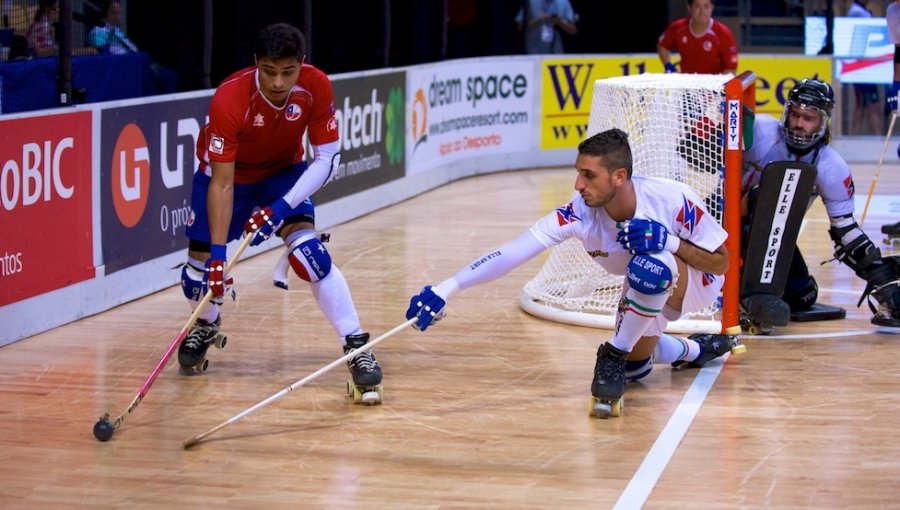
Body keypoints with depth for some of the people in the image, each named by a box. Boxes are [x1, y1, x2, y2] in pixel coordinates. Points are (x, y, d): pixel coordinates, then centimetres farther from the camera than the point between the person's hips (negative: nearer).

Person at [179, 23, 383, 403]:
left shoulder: (316, 87, -28)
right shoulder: (229, 99, -34)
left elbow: (327, 158, -19)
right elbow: (222, 182, -31)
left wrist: (282, 207, -30)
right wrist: (218, 254, -35)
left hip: (283, 172, 0)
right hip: (226, 173, 0)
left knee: (308, 250, -22)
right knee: (201, 265, 2)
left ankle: (357, 347, -20)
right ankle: (205, 326, 37)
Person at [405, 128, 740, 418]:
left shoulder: (672, 199, -33)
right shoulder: (581, 212, -26)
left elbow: (721, 263, -20)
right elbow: (513, 253, -34)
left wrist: (670, 242, -38)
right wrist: (446, 289, -44)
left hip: (697, 282, -6)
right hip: (649, 288, 6)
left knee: (650, 267, -37)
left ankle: (615, 356, -15)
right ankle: (697, 350, 33)